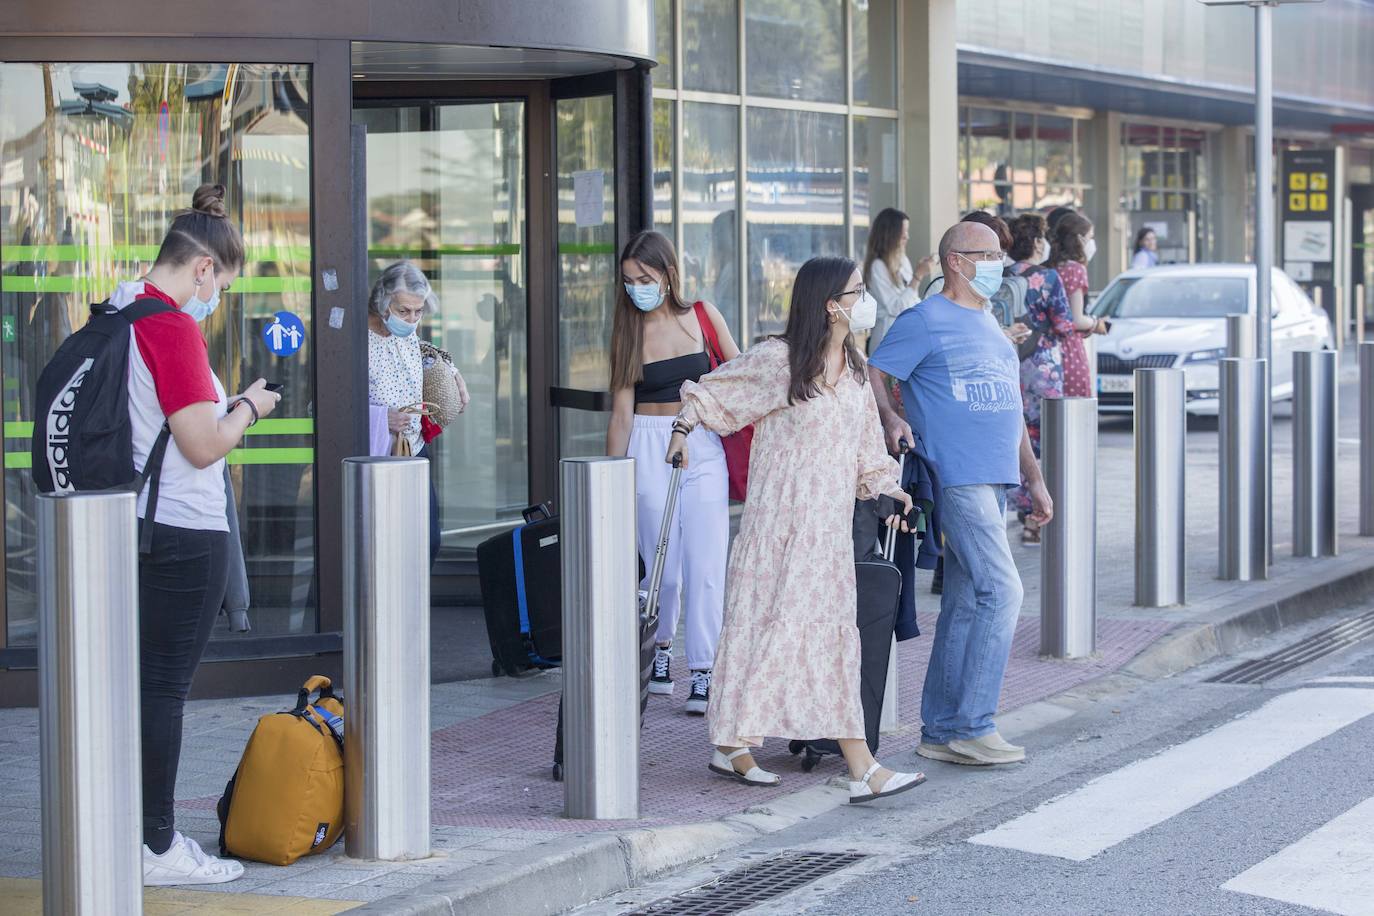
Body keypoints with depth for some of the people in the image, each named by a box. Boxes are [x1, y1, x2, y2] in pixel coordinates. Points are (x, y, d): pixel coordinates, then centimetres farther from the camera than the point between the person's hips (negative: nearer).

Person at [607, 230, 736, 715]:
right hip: (649, 448, 0)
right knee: (662, 562, 3)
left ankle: (705, 673, -4)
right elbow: (622, 411, 2)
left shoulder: (703, 316, 3)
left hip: (703, 445, 0)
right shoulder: (628, 332, 3)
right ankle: (660, 648, 26)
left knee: (705, 562, -6)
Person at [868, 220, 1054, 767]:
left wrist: (1034, 480, 24)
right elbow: (870, 376, -9)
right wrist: (888, 418, -28)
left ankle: (940, 732, 13)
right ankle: (972, 727, -11)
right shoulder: (926, 322, -4)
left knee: (965, 606, 9)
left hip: (995, 483, 8)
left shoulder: (989, 325, 22)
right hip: (957, 479, -8)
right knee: (1002, 592, -15)